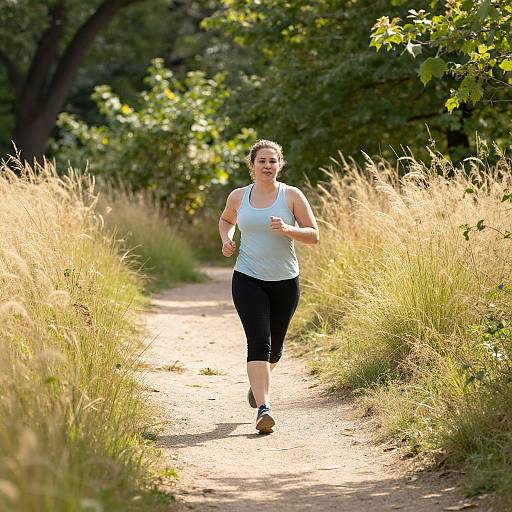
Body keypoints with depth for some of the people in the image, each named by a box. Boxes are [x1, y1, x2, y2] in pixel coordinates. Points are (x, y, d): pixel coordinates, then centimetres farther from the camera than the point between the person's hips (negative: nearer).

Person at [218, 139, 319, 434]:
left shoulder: (292, 196, -3)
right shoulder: (238, 197, 4)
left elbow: (314, 235, -4)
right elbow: (226, 220, 25)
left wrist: (288, 230, -23)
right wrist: (227, 239, 4)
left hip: (285, 282, 1)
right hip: (248, 280, -1)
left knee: (275, 346, 15)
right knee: (258, 341, -17)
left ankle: (259, 382, 48)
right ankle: (264, 409, -24)